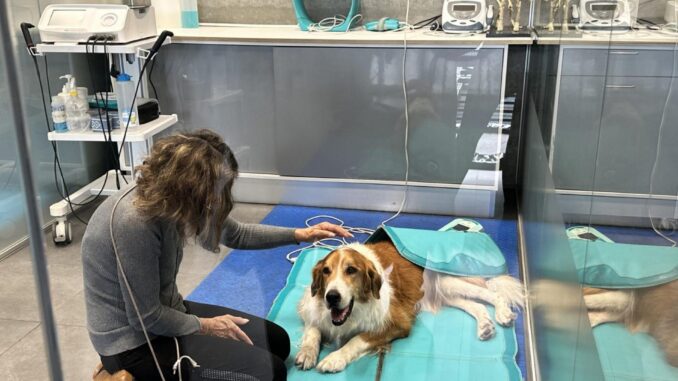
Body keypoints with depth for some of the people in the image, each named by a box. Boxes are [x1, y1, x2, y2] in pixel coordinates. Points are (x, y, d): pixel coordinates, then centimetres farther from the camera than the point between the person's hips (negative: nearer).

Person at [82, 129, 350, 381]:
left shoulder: (170, 200, -6)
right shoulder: (133, 223, -32)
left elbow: (235, 234, 10)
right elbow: (146, 318, -24)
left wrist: (300, 234, 5)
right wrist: (206, 326, -10)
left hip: (164, 314, 8)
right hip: (135, 344, -8)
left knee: (276, 341, 9)